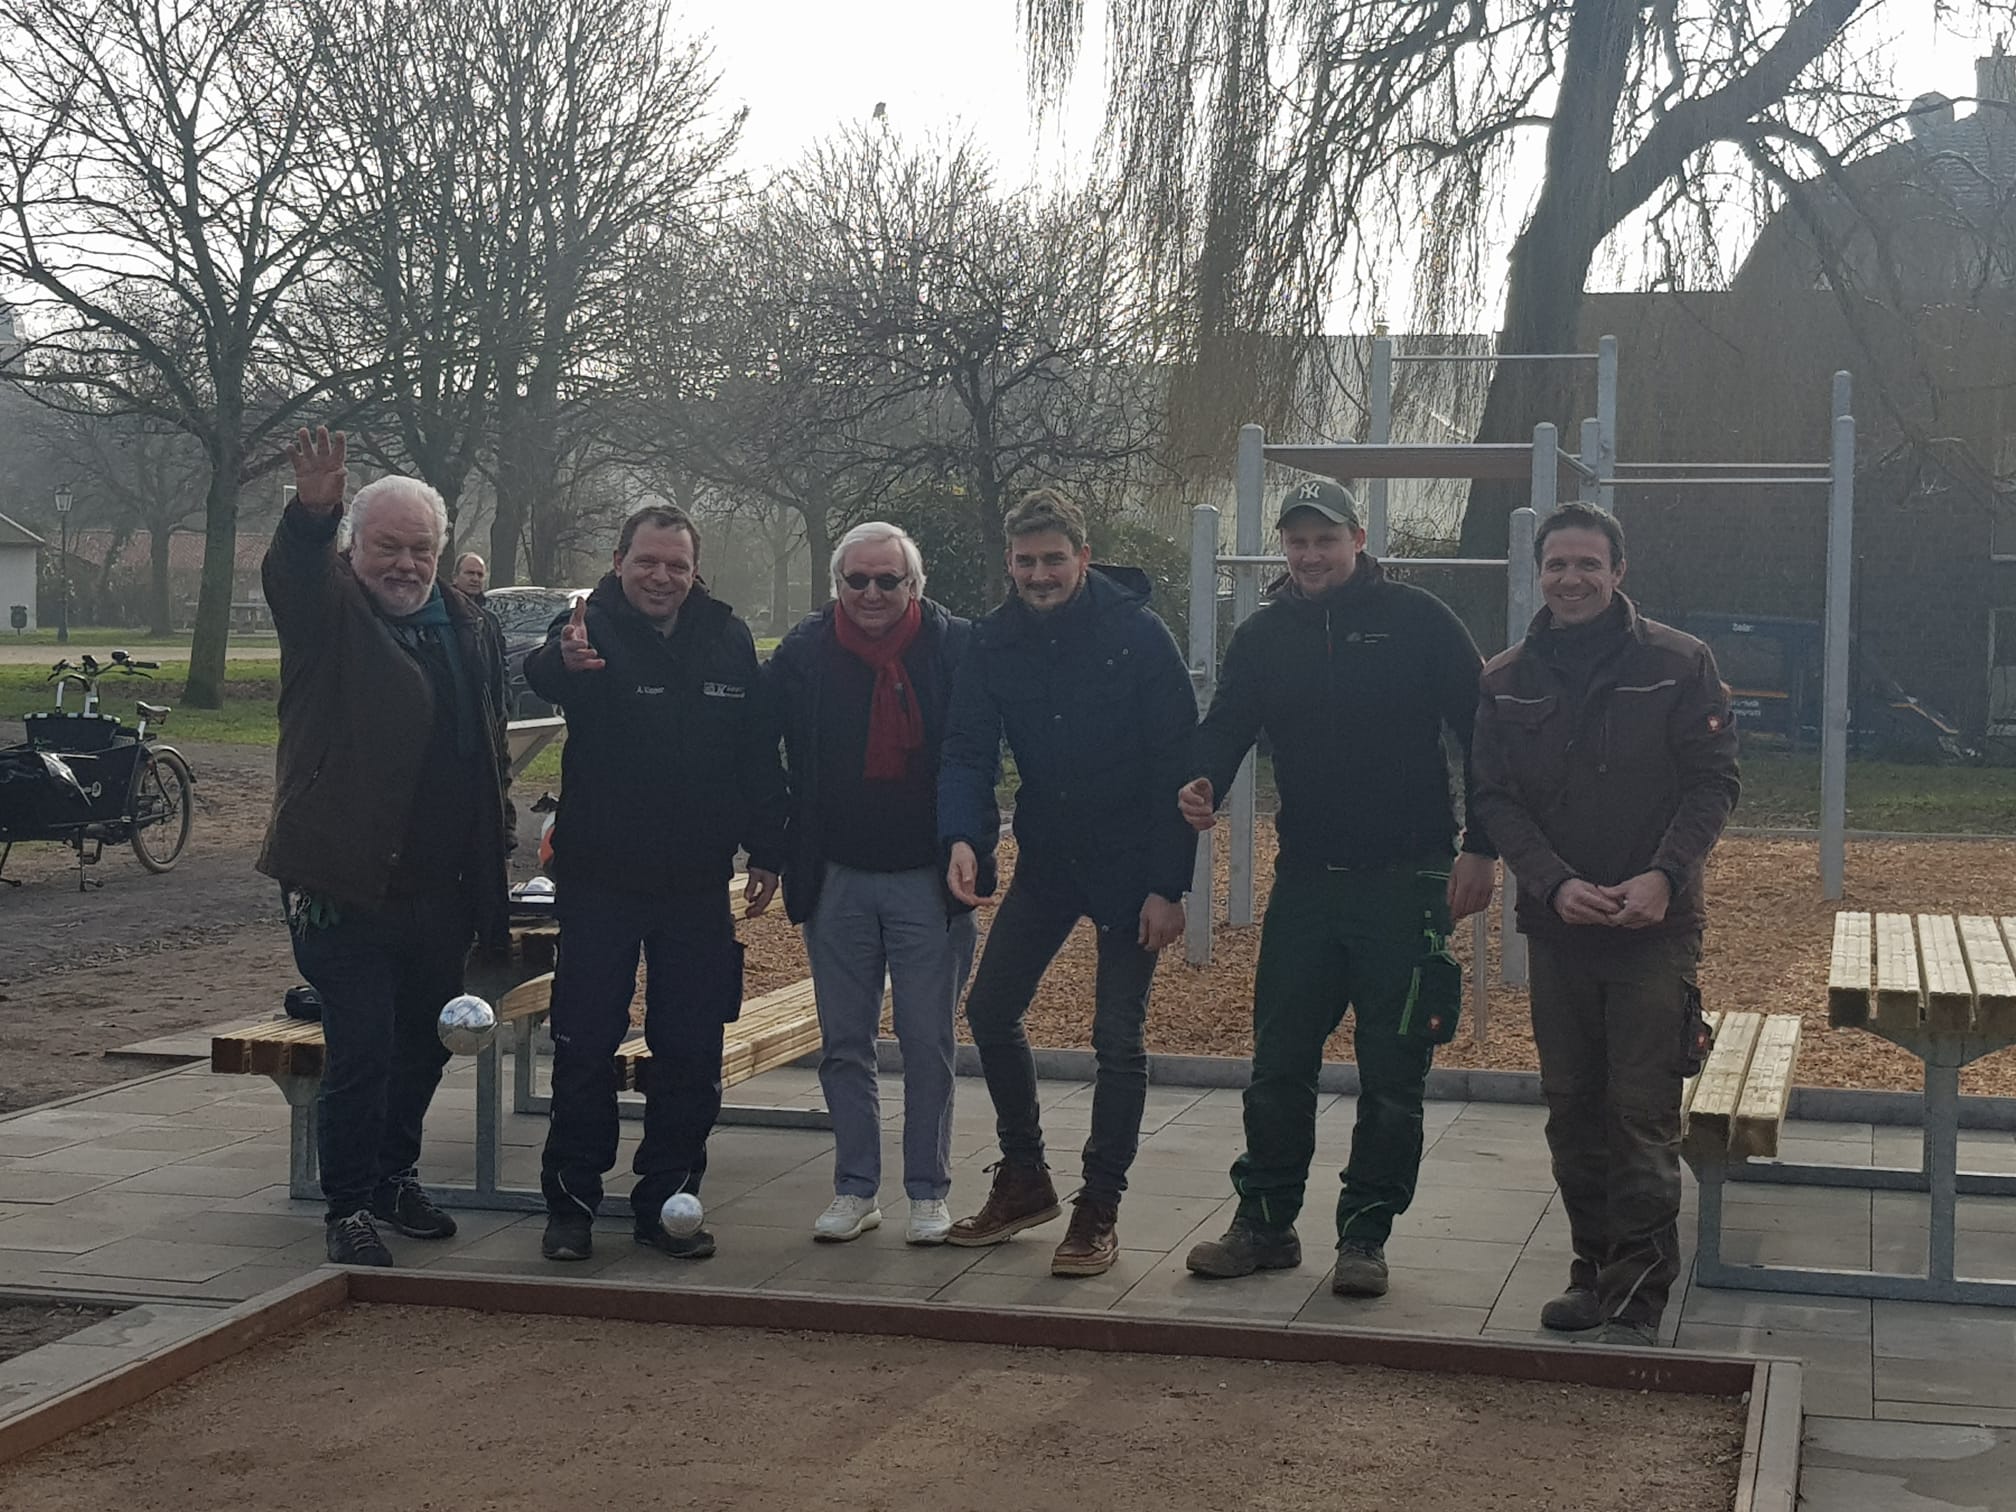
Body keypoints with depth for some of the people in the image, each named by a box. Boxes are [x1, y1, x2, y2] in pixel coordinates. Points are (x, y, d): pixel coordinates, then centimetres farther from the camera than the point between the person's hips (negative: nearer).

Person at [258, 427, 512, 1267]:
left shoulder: (468, 628, 12)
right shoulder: (332, 613, -5)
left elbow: (491, 747, 20)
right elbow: (289, 574, -30)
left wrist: (495, 840, 15)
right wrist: (312, 511, -51)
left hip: (442, 887, 6)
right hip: (347, 884, -6)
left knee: (423, 1046, 17)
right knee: (360, 1053, -6)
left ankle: (395, 1176, 34)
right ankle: (349, 1207, 7)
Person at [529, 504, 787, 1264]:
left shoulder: (728, 640, 4)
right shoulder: (593, 628, -8)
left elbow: (759, 754, 10)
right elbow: (543, 675, -32)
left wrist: (766, 852, 6)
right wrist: (563, 661, -57)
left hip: (697, 884, 3)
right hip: (599, 878, -3)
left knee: (690, 1054, 6)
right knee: (584, 1045, 1)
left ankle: (668, 1200, 17)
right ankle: (570, 1201, 13)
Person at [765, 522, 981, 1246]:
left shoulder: (954, 645, -5)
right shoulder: (805, 650, 0)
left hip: (928, 880, -2)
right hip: (837, 879, 2)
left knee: (929, 1043, 3)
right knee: (844, 1043, 8)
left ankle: (929, 1192, 14)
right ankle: (855, 1190, 19)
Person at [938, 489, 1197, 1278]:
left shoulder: (1137, 634, -15)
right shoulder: (996, 640, -2)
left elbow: (1177, 763, -14)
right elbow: (968, 749, -6)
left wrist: (1168, 886, -17)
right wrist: (963, 837, -26)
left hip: (1129, 867, -5)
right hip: (1047, 858, 5)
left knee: (1118, 1037, -2)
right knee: (990, 1008, 6)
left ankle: (1099, 1211, 9)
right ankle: (1024, 1179, 23)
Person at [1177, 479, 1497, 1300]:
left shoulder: (1417, 621, -3)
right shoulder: (1264, 634, 8)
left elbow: (1482, 731, -2)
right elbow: (1226, 727, 6)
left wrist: (1480, 847, -8)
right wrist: (1203, 784, -17)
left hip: (1404, 883, -3)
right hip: (1304, 879, 4)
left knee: (1391, 1071, 2)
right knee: (1279, 1062, 6)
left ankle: (1365, 1233, 12)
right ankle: (1265, 1221, 18)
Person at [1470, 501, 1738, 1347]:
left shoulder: (1678, 664, -2)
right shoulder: (1508, 681, 7)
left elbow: (1713, 781, -4)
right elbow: (1496, 798, 3)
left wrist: (1663, 875, -18)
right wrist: (1556, 884, -12)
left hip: (1654, 928, -4)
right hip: (1556, 927, 4)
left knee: (1642, 1116, -6)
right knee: (1572, 1109, 10)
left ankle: (1639, 1297, -2)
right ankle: (1595, 1268, 22)